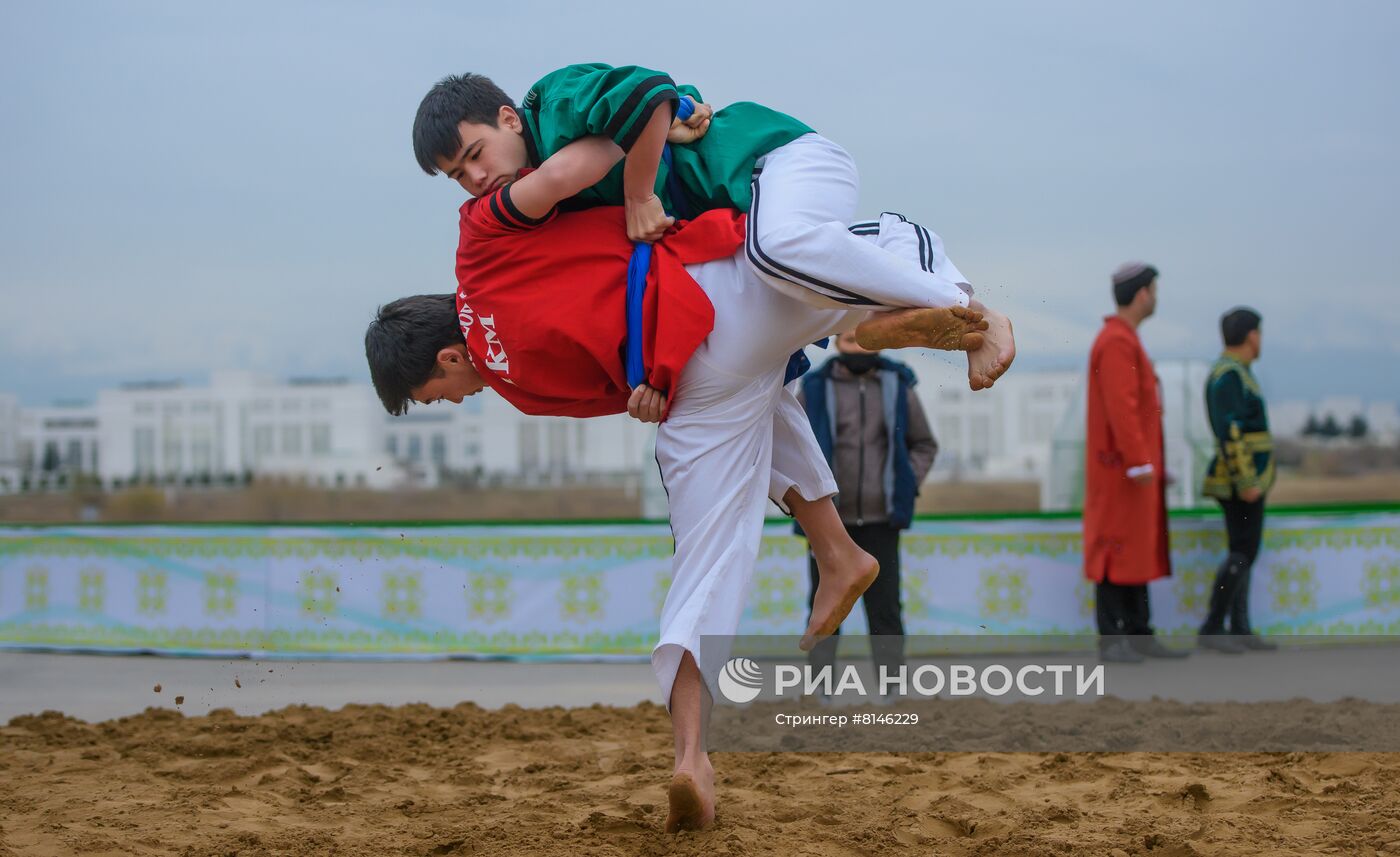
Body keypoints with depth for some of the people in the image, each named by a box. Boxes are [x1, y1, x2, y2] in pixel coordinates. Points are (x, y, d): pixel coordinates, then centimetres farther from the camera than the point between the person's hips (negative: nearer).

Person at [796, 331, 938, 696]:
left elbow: (924, 445, 13)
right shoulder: (815, 390, -2)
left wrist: (907, 486, -1)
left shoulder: (897, 388, 1)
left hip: (879, 523, 0)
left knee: (885, 610, -3)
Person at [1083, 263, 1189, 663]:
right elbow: (1120, 407, -23)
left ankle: (1139, 635, 12)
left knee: (1139, 551, 10)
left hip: (1132, 467, 10)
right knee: (1116, 551, -9)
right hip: (1121, 467, -10)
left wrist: (1152, 463, 21)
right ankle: (1111, 640, -8)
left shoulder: (1125, 341, 18)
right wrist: (1139, 463, -26)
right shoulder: (1116, 342, -15)